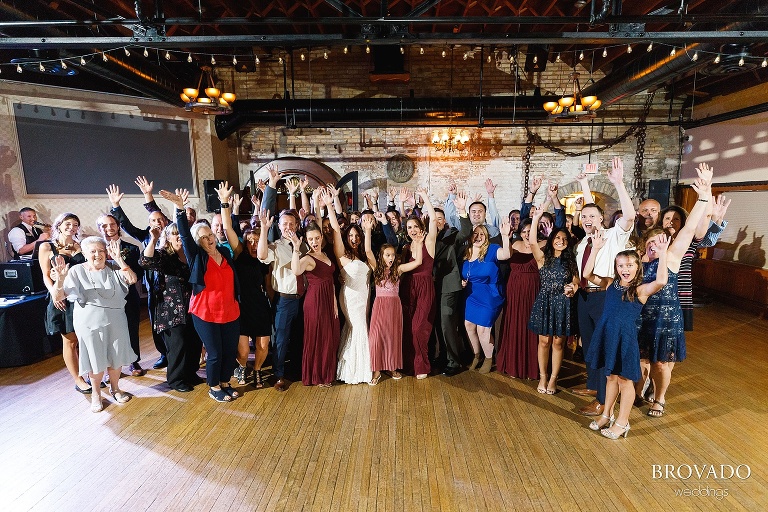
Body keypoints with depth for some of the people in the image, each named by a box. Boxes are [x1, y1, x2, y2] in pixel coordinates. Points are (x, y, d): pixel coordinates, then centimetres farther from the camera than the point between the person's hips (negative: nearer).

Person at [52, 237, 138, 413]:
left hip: (116, 321, 2)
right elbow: (57, 297, -8)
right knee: (96, 359, 8)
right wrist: (60, 279, -28)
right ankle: (96, 393, 31)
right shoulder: (77, 271, -4)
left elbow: (132, 279, -18)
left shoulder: (114, 268, -1)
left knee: (116, 357, 12)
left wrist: (119, 258, -24)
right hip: (90, 322, -1)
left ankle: (115, 388, 35)